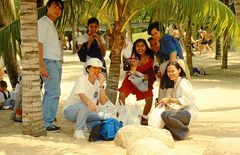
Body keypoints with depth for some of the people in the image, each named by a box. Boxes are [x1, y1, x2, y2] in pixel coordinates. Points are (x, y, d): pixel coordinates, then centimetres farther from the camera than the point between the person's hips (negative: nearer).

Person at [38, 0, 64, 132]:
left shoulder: (51, 24, 20)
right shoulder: (43, 22, -8)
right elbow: (39, 43, -16)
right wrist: (41, 66, -22)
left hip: (56, 62, 10)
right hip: (49, 62, -10)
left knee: (51, 92, 11)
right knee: (54, 92, -13)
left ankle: (46, 119, 18)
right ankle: (47, 124, -12)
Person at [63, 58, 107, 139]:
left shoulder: (98, 83, -1)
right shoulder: (82, 79, -17)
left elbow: (103, 102, -13)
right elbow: (82, 96, -37)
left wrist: (101, 85, -22)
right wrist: (89, 103, -59)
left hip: (85, 111, 6)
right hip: (70, 110, -5)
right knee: (85, 105, -36)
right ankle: (78, 131, -22)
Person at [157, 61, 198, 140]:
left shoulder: (183, 82, -11)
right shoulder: (174, 84, 18)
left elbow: (187, 100, -21)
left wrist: (170, 100, -22)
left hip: (189, 112, -10)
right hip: (181, 111, 10)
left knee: (166, 115, -34)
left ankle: (185, 132, -13)